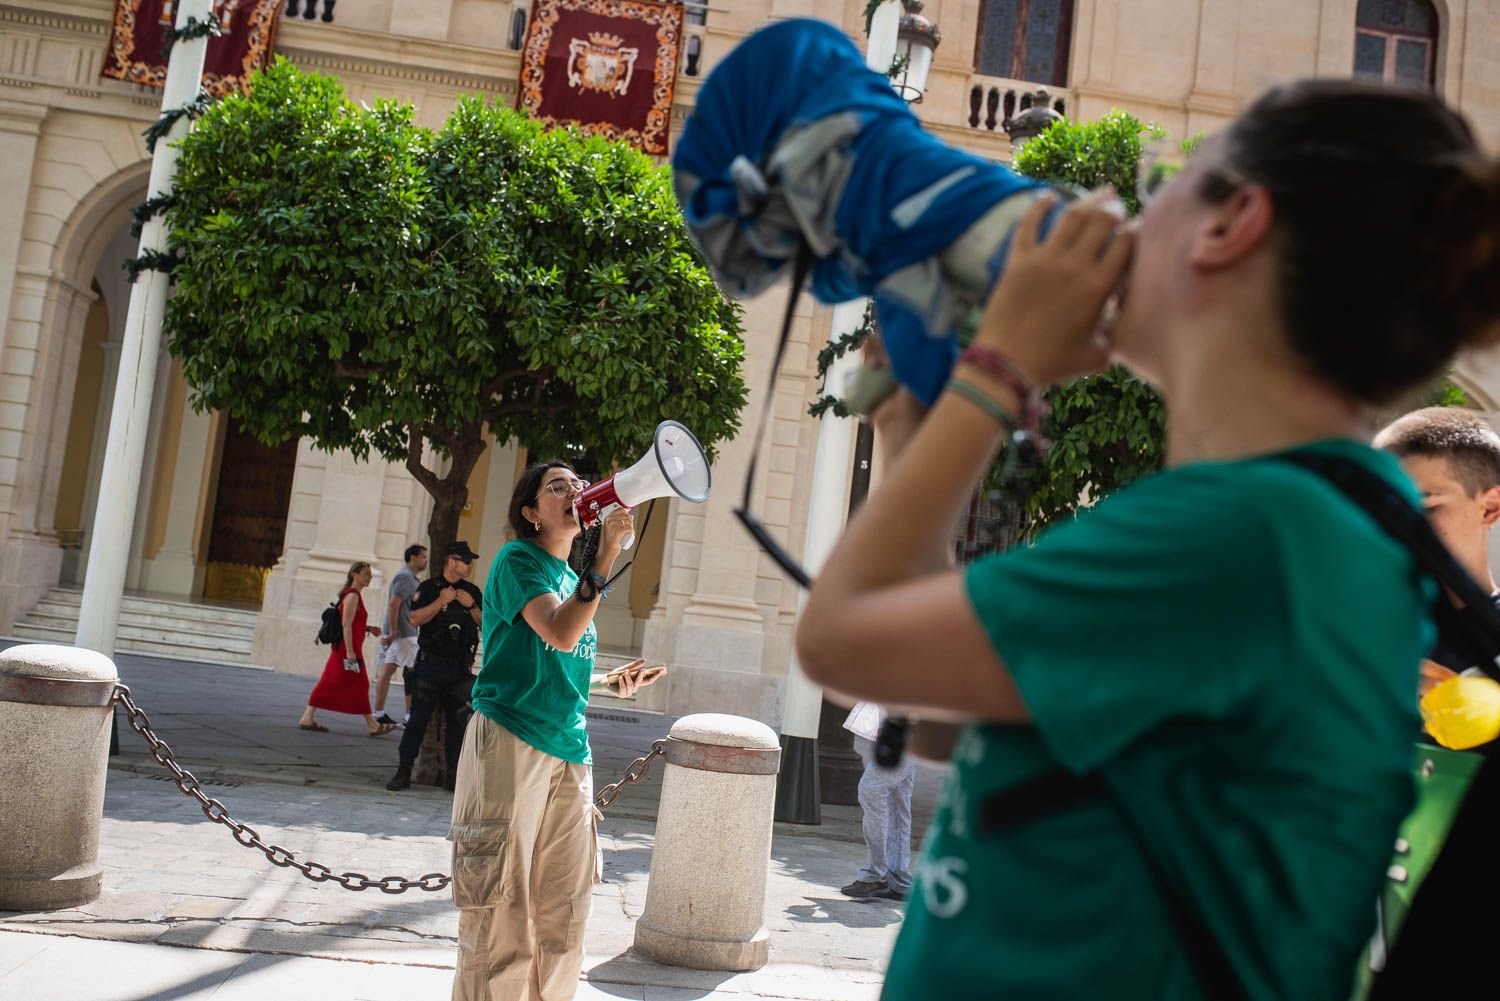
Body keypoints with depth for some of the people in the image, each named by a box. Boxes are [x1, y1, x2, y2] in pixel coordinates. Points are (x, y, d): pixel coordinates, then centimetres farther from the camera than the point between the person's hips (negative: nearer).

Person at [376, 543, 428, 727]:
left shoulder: (411, 578, 20)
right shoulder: (406, 577, -12)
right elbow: (393, 604, -21)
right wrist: (393, 632, -22)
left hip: (398, 632, 10)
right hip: (403, 633, -10)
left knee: (387, 670, 7)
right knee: (412, 671, -6)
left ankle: (379, 713, 7)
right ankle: (410, 715, -3)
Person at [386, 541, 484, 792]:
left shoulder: (473, 592, 12)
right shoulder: (428, 588, 1)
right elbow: (415, 619, -10)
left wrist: (472, 607, -7)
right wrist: (441, 601, -17)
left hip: (459, 667, 3)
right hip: (430, 665, -3)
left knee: (456, 720, 4)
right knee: (418, 718, -2)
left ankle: (453, 775, 10)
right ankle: (404, 771, 6)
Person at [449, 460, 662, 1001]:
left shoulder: (574, 578, 19)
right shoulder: (518, 559, -3)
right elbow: (560, 633, -20)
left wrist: (611, 683, 10)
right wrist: (606, 553, -23)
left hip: (570, 753, 8)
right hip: (511, 740, -7)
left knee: (563, 923, 10)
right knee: (501, 915, -3)